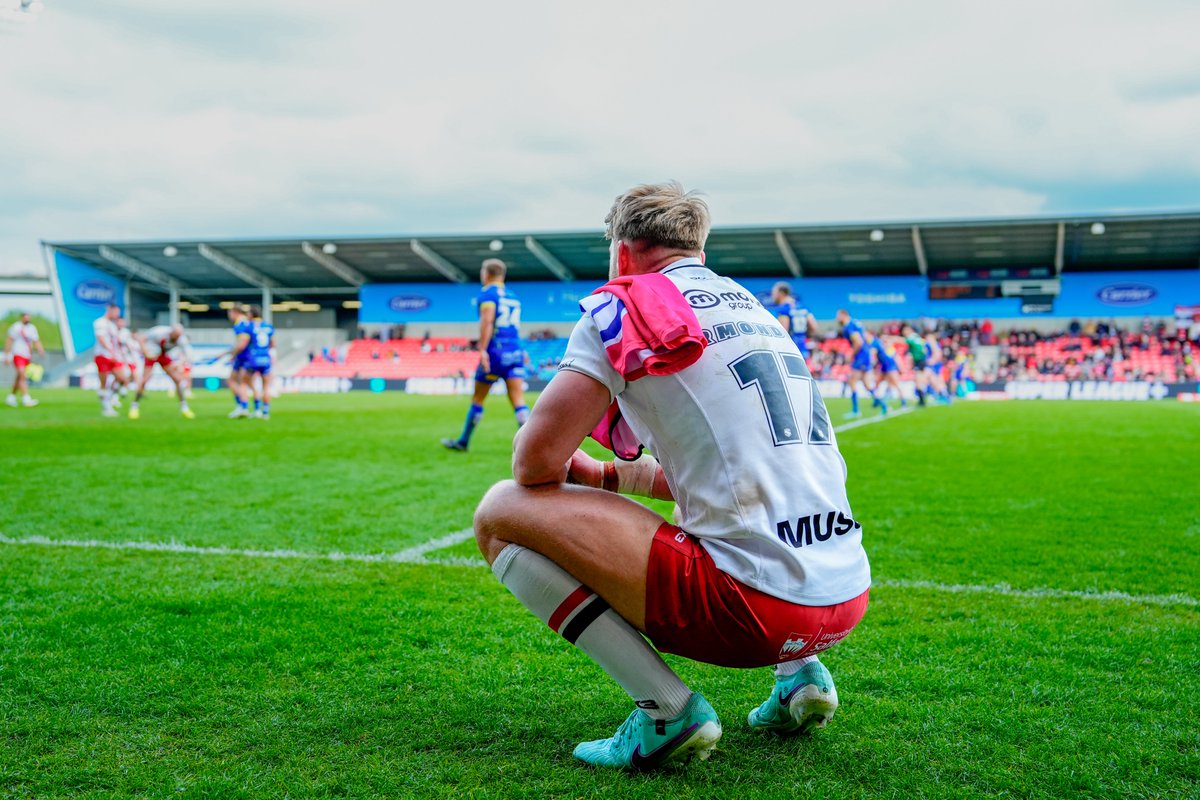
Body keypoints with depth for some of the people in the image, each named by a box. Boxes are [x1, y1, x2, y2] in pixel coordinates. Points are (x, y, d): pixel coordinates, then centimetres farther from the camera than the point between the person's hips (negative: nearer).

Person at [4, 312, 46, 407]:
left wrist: (41, 350, -9)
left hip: (28, 356, 7)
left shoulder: (32, 328, 12)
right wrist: (7, 355, -9)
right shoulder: (15, 327, -5)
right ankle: (26, 399, -23)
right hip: (18, 355, -6)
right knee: (23, 376, -17)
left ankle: (11, 397, 26)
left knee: (20, 378, 13)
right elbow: (9, 340, -5)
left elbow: (36, 341, 10)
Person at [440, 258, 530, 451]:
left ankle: (463, 442, 23)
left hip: (496, 351, -5)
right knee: (518, 401, -4)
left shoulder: (487, 293, -2)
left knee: (477, 399, 10)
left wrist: (482, 350, -22)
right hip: (516, 352, 5)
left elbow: (487, 321, -17)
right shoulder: (513, 297, 18)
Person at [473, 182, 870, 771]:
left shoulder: (626, 303, -1)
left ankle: (666, 709, -7)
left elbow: (536, 461, -7)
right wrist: (608, 475, 35)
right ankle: (799, 673, 19)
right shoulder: (752, 307, 21)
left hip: (755, 606, -8)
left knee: (501, 512, -1)